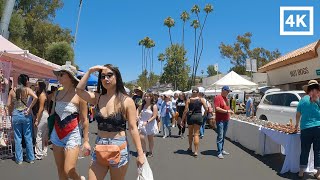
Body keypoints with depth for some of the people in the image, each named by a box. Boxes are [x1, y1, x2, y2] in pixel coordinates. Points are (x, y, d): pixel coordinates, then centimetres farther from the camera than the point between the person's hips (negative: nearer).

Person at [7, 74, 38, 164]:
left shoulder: (12, 90, 3)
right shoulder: (27, 89, -5)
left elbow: (8, 104, 2)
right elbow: (35, 97, -23)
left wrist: (10, 113, 17)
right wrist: (30, 108, -13)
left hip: (16, 115, 2)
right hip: (26, 114, -2)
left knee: (17, 138, 10)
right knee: (28, 137, 8)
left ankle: (19, 159, 16)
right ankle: (31, 158, 16)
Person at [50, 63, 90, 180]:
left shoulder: (79, 95, -10)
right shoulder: (57, 94, 6)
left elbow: (84, 120, -8)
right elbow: (52, 115, 15)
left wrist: (86, 141, -9)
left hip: (72, 136, -5)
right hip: (56, 135, 6)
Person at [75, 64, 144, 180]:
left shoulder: (126, 101, -9)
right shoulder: (98, 98, 4)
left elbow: (133, 128, -9)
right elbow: (79, 90, -7)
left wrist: (140, 153, -11)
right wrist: (90, 71, -9)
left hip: (119, 148, -3)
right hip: (99, 148, 4)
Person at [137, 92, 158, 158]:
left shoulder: (154, 106, -9)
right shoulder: (142, 105, 3)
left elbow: (154, 116, -14)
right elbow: (138, 110, 23)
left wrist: (147, 122, -23)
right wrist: (137, 115, 3)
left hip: (151, 124, -3)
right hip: (142, 123, 3)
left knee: (150, 139, 10)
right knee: (141, 138, -11)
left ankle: (150, 152, 27)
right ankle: (145, 151, 4)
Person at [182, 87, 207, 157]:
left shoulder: (189, 100, -3)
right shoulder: (201, 100, -3)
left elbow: (185, 110, -6)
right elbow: (206, 109, -4)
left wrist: (183, 119, 0)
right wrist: (205, 113, 18)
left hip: (190, 117, 0)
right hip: (198, 116, 0)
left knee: (190, 133, 19)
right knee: (196, 134, 3)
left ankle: (190, 148, 34)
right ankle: (196, 151, -1)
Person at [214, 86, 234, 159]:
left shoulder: (226, 98, 16)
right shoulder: (218, 97, -10)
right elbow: (217, 108, -20)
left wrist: (230, 111, 8)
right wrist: (226, 111, -19)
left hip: (226, 120, 9)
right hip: (220, 120, -9)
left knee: (223, 136, 14)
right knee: (220, 137, -6)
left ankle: (222, 150, 23)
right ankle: (219, 153, -3)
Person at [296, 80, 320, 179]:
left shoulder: (304, 99, 5)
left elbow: (298, 114, 12)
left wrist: (297, 124, 25)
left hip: (306, 129, 0)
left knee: (304, 150, 8)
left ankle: (301, 172, 14)